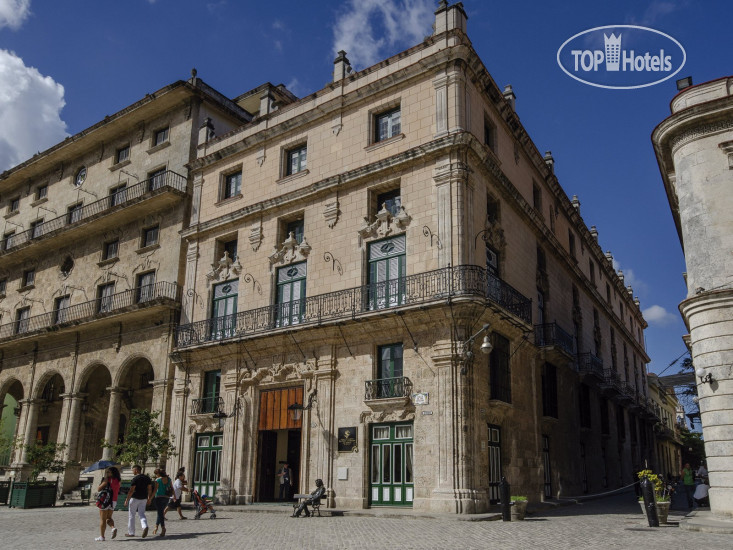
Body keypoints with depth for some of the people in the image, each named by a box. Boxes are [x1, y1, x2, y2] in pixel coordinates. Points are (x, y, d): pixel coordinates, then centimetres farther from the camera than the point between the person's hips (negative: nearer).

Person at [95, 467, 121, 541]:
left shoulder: (107, 480, -14)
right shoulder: (117, 481, 6)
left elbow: (98, 489, -10)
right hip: (114, 501, 6)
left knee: (102, 519, 4)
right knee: (108, 517, 21)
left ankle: (101, 536, 7)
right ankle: (113, 528, -5)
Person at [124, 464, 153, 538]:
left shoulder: (135, 479, -14)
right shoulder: (147, 478, 6)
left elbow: (131, 490, -18)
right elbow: (150, 489, 9)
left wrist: (127, 500, -12)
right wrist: (149, 499, 16)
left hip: (135, 498, -5)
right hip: (143, 498, 5)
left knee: (131, 515, 9)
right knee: (142, 514, 8)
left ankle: (131, 532, 16)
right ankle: (145, 527, -19)